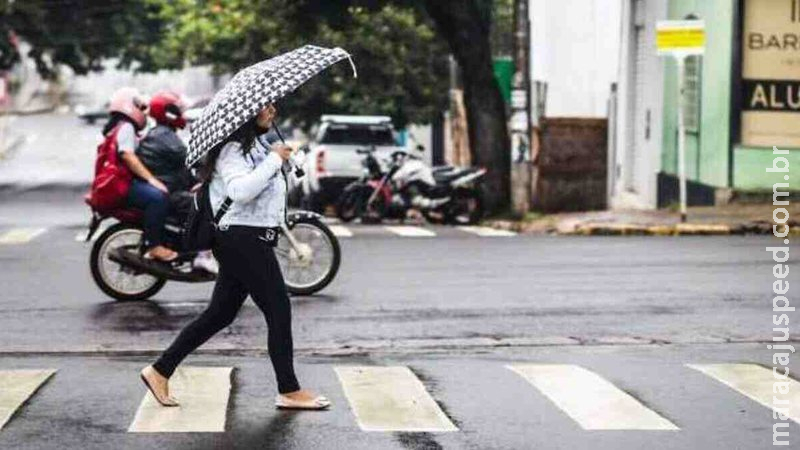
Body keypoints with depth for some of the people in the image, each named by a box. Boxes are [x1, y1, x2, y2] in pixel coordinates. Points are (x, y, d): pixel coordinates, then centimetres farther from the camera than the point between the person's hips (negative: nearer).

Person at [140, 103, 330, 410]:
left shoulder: (254, 146, 18)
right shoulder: (231, 149, -14)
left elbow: (271, 185, 27)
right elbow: (241, 189, -29)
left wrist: (283, 160, 9)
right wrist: (274, 160, -22)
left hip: (253, 240, 10)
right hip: (242, 238, -10)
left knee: (221, 313, 11)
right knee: (279, 310, -5)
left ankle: (160, 371, 16)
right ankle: (289, 391, 3)